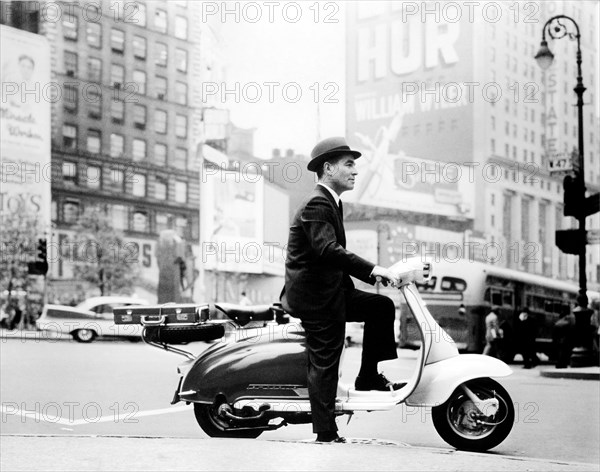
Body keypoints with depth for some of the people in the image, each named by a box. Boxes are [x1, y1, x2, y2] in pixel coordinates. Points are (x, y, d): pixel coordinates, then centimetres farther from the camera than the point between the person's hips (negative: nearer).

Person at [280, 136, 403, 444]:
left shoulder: (330, 203, 16)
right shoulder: (317, 204, -17)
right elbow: (326, 249, -31)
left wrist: (372, 275, 14)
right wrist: (371, 269, -32)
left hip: (331, 290, 10)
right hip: (316, 297, -10)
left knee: (381, 306, 9)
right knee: (324, 364, -5)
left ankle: (370, 377, 12)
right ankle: (326, 434, 2)